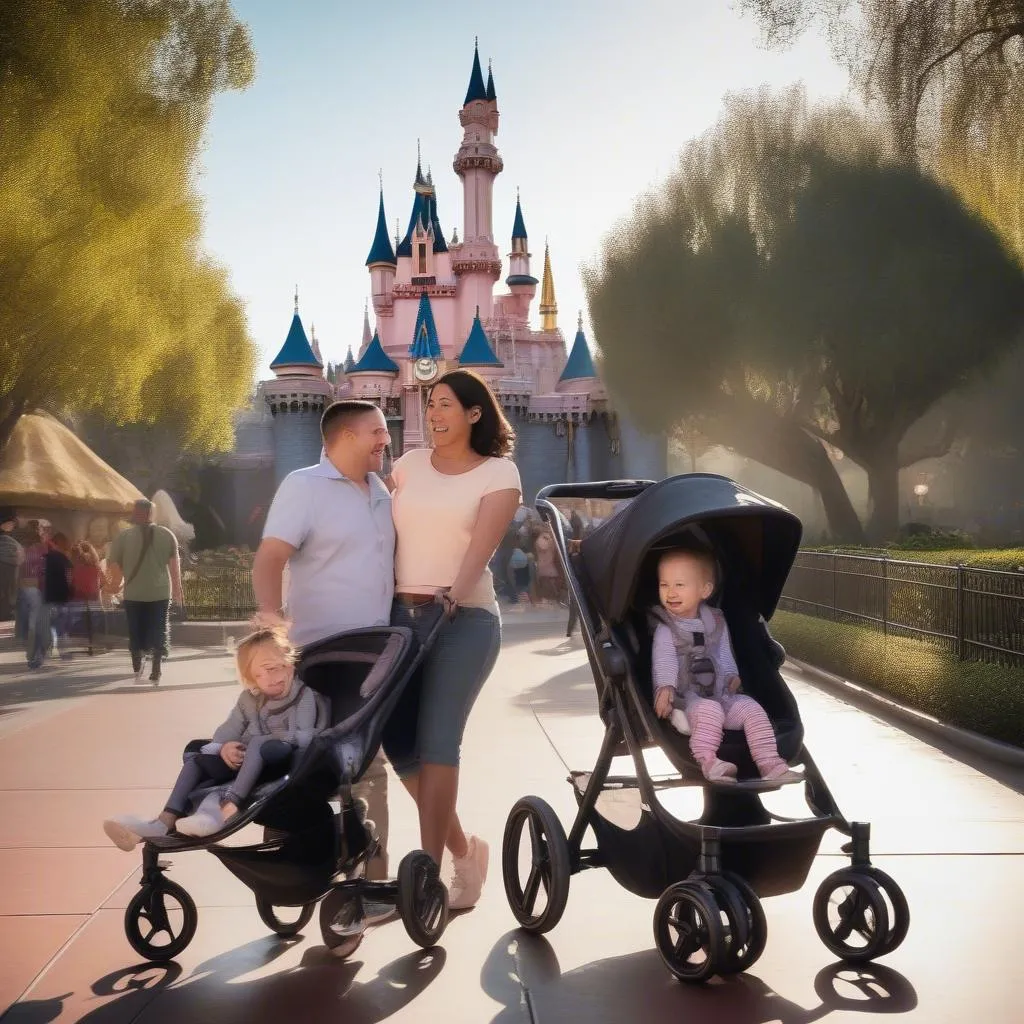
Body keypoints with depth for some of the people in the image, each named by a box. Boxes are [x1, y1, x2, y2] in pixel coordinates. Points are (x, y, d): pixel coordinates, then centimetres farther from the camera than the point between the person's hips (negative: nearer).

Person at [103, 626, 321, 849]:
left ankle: (228, 806, -42)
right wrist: (224, 746, -19)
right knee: (197, 756, -3)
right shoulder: (249, 698, 10)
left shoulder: (305, 696, -8)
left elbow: (305, 737, -20)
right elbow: (227, 730, 6)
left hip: (288, 760, -7)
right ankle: (167, 820, -19)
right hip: (248, 762, 7)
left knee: (259, 745, -35)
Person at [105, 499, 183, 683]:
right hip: (160, 592, 1)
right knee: (158, 632, 8)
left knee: (136, 632, 11)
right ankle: (155, 672, 5)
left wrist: (115, 584, 13)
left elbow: (113, 564, -4)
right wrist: (177, 589, 10)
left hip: (134, 594, -1)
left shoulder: (123, 536, -5)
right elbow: (175, 564, 3)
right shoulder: (167, 535, 2)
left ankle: (138, 670, 12)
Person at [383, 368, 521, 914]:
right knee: (398, 743, 2)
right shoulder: (410, 463, 13)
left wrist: (449, 596, -29)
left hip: (465, 621, -4)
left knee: (437, 742, -9)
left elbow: (481, 546, -13)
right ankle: (462, 847, 21)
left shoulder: (499, 473, 1)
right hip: (402, 616, 5)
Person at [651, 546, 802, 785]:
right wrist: (665, 686, -32)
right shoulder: (666, 629, -4)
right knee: (709, 709, -35)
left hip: (718, 693, 5)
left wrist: (732, 675, 3)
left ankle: (770, 764, -16)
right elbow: (663, 661, -16)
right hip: (684, 698, -5)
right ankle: (707, 760, -40)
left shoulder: (716, 622, 11)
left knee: (752, 709, -14)